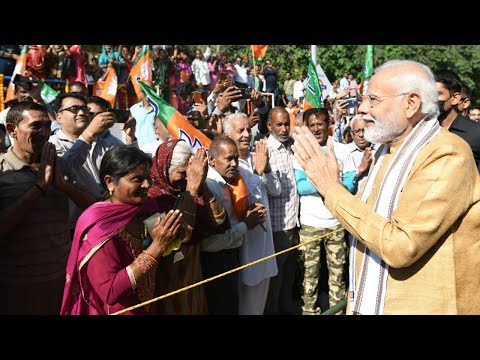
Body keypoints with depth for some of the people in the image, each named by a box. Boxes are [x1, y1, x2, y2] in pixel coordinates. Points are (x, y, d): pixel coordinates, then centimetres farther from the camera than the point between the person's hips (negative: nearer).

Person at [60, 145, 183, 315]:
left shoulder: (146, 206, -5)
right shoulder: (99, 226, -25)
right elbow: (110, 292, -29)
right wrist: (156, 247, -32)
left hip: (146, 307, 7)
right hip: (116, 310, -7)